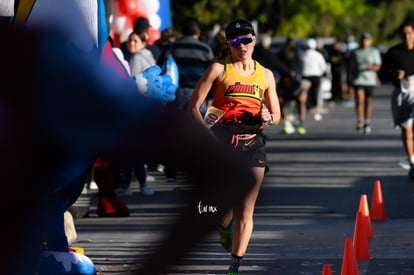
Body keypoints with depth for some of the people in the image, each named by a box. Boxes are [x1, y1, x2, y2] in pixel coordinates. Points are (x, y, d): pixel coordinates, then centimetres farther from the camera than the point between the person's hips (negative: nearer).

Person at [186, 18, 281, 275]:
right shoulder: (219, 69, 4)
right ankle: (225, 228, 32)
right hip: (222, 141, -2)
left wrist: (268, 117, -2)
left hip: (252, 142, 2)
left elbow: (277, 115, 22)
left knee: (246, 210, -4)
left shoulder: (265, 75, 14)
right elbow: (193, 106, 0)